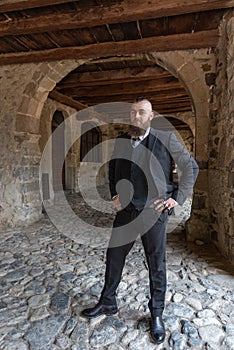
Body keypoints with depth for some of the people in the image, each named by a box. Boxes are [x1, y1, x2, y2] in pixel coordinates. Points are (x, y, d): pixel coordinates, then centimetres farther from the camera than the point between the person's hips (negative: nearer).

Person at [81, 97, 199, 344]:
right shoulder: (121, 141, 6)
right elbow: (112, 168, 21)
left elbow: (191, 167, 0)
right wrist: (114, 194, 9)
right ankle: (107, 304, 37)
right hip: (126, 210, 4)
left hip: (154, 211, -3)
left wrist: (178, 198, -6)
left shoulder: (166, 139, -5)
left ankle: (156, 314, 33)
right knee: (114, 257, 14)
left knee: (156, 265, 10)